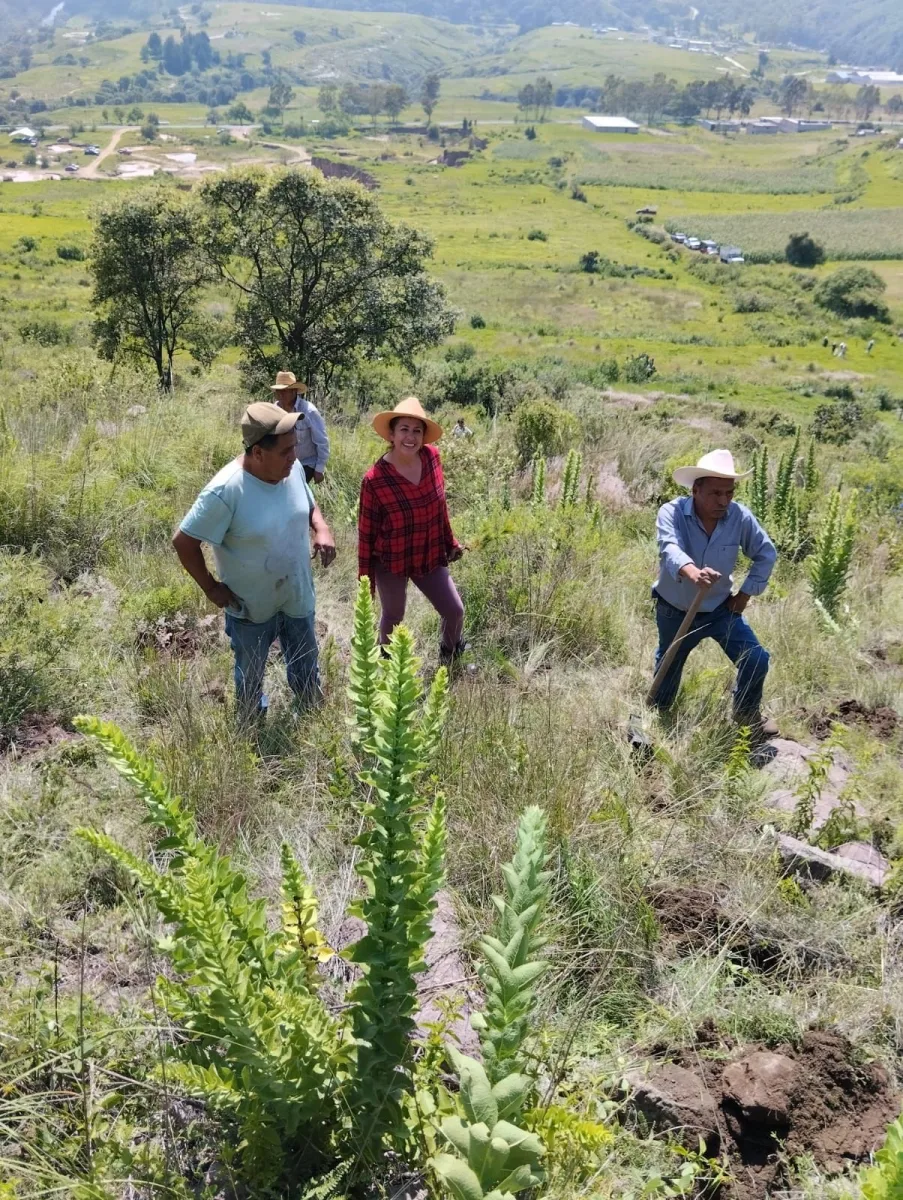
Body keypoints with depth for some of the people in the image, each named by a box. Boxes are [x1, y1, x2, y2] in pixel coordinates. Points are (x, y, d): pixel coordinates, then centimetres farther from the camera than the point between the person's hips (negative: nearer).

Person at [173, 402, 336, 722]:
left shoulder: (293, 469, -12)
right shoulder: (226, 490, -30)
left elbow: (309, 506, 10)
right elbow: (183, 542, -22)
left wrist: (322, 529, -11)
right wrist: (211, 588, -16)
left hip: (298, 598, 5)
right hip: (251, 606, -5)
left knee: (306, 673, 24)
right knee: (250, 679, 21)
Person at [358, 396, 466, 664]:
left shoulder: (431, 457, -11)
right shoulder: (375, 479, -24)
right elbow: (366, 532, -14)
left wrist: (450, 541, 14)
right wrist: (366, 579, -9)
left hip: (429, 556, 4)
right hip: (391, 562, -4)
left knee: (454, 610, 11)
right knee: (392, 616, 16)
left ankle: (450, 653, 42)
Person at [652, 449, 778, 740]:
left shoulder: (740, 516, -15)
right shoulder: (672, 512, -25)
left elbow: (766, 553, 0)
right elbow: (670, 549, -45)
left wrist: (746, 593, -5)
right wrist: (692, 573, -66)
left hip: (721, 609, 2)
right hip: (675, 612, -2)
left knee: (756, 659, -6)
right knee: (667, 671, 15)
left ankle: (746, 712, 24)